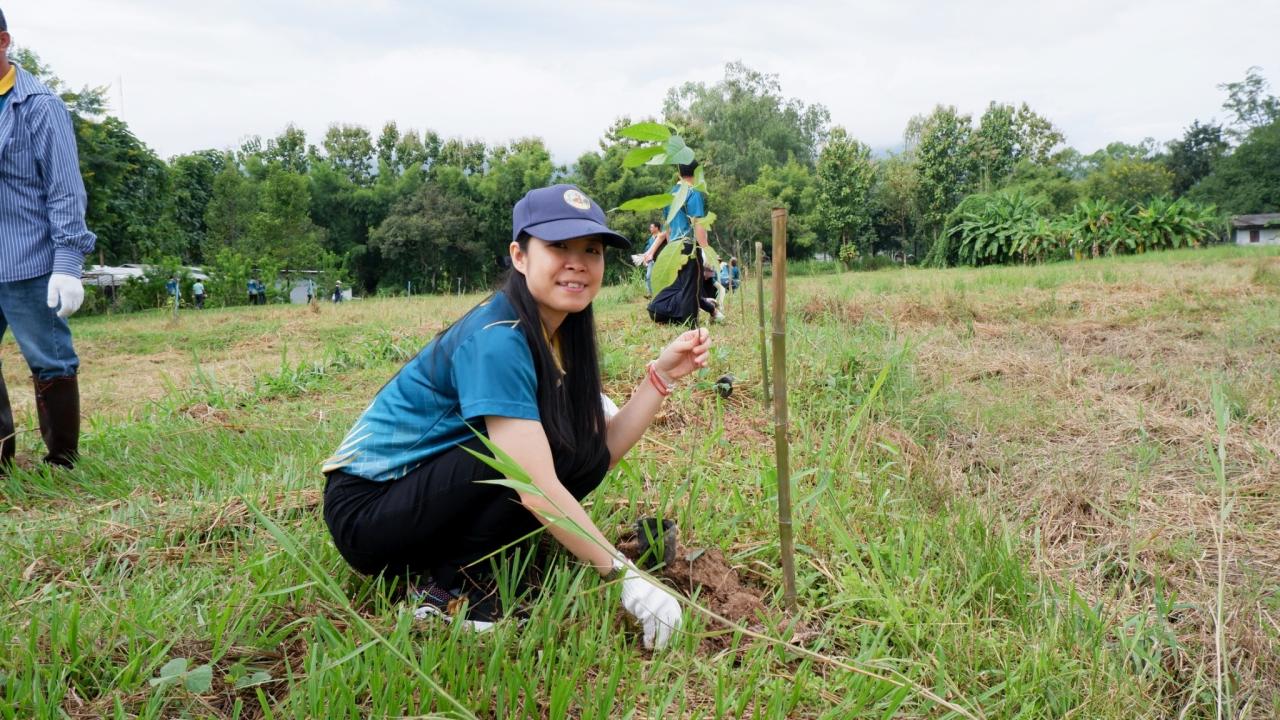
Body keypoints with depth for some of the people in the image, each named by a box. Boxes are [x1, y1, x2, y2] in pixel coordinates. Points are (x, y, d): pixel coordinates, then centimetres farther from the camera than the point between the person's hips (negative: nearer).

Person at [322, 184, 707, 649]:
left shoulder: (562, 335, 1)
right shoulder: (495, 340, -26)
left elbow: (599, 454, -6)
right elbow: (538, 489, -31)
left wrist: (662, 374, -10)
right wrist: (626, 576, -28)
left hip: (426, 497, 8)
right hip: (366, 511, -8)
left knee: (585, 451, -4)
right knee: (535, 451, -26)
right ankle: (445, 588, -10)